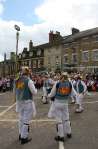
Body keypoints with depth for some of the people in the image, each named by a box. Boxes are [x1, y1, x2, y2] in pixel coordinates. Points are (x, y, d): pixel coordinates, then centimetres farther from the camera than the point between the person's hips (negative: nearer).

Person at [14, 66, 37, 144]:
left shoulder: (17, 81, 4)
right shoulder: (29, 81, -15)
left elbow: (15, 91, 14)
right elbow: (34, 92, -11)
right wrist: (35, 89, 9)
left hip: (19, 102, 7)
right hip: (27, 102, -7)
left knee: (21, 119, 19)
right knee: (26, 120, 3)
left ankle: (21, 135, 34)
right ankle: (24, 138, 13)